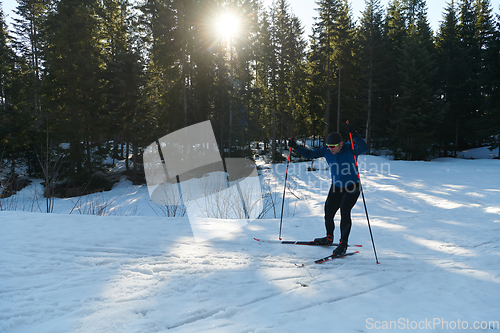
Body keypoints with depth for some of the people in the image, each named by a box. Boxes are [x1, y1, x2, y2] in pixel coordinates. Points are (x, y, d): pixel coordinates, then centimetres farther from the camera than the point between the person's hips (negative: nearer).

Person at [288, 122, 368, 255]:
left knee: (344, 211, -18)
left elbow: (364, 148, -39)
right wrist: (296, 147, -9)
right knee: (328, 212, 8)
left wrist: (355, 134, -52)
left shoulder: (350, 149, -20)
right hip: (336, 187, 6)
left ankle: (343, 244, -6)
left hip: (352, 187, -5)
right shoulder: (326, 151, -6)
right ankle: (329, 238, 32)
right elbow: (310, 154, 3)